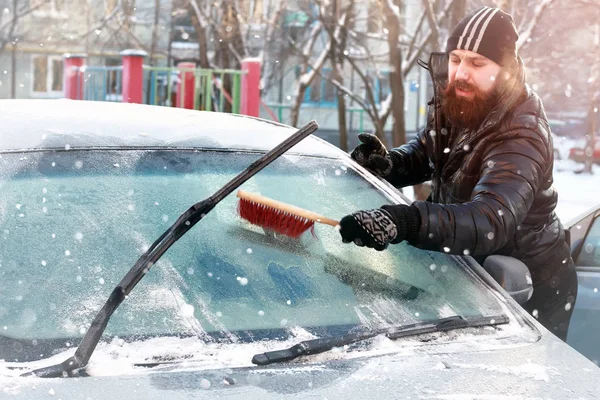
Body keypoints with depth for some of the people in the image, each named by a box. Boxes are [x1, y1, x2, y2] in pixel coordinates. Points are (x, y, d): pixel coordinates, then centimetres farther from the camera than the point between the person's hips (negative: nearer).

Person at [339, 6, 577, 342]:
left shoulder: (521, 135, -34)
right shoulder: (455, 104, -8)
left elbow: (492, 222, -50)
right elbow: (424, 152, 13)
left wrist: (405, 223, -65)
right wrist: (388, 164, -11)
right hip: (473, 273, 7)